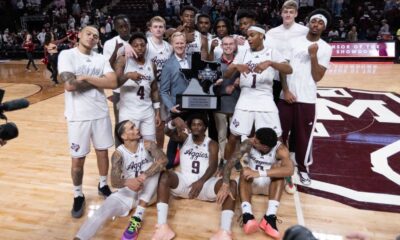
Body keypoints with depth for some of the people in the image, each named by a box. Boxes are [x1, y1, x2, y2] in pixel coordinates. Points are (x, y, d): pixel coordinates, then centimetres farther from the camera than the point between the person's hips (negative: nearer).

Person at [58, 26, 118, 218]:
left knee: (103, 152, 16)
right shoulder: (67, 55, -7)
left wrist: (86, 77, -15)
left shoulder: (101, 59, 6)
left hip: (101, 113, 4)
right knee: (78, 159, 7)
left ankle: (103, 185, 38)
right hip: (78, 116, -4)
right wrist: (99, 81, -11)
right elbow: (69, 85, -21)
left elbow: (113, 83, -9)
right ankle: (78, 195, 28)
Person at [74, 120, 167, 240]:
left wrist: (144, 176, -42)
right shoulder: (119, 154, -12)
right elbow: (114, 181, -25)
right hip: (128, 192, 0)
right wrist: (127, 182, -49)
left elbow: (163, 160, -29)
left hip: (148, 191, 0)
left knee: (153, 166, -29)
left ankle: (137, 218, -30)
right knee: (102, 212, -24)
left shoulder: (147, 145, -10)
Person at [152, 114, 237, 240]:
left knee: (231, 183, -27)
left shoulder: (212, 144, 9)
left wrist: (201, 182, -26)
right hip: (183, 182, 1)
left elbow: (213, 166, -7)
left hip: (205, 184, 0)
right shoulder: (185, 138, 14)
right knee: (164, 175, -30)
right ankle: (162, 226, -39)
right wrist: (174, 122, -29)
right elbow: (167, 132, -5)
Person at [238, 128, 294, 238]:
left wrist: (260, 173, -47)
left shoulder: (280, 149, -23)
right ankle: (247, 215, -49)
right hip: (251, 183, 1)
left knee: (277, 167, -32)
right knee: (245, 171, -32)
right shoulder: (249, 144, -16)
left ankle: (270, 217, -42)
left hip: (270, 184, -1)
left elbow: (289, 170, -41)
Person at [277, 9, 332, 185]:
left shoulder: (326, 48, 3)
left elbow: (317, 77, -5)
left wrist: (314, 55, -13)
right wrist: (285, 91, -6)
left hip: (307, 99, -1)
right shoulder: (294, 41, 5)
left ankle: (302, 168, 26)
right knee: (280, 133, 8)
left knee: (303, 136, 8)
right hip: (286, 96, 1)